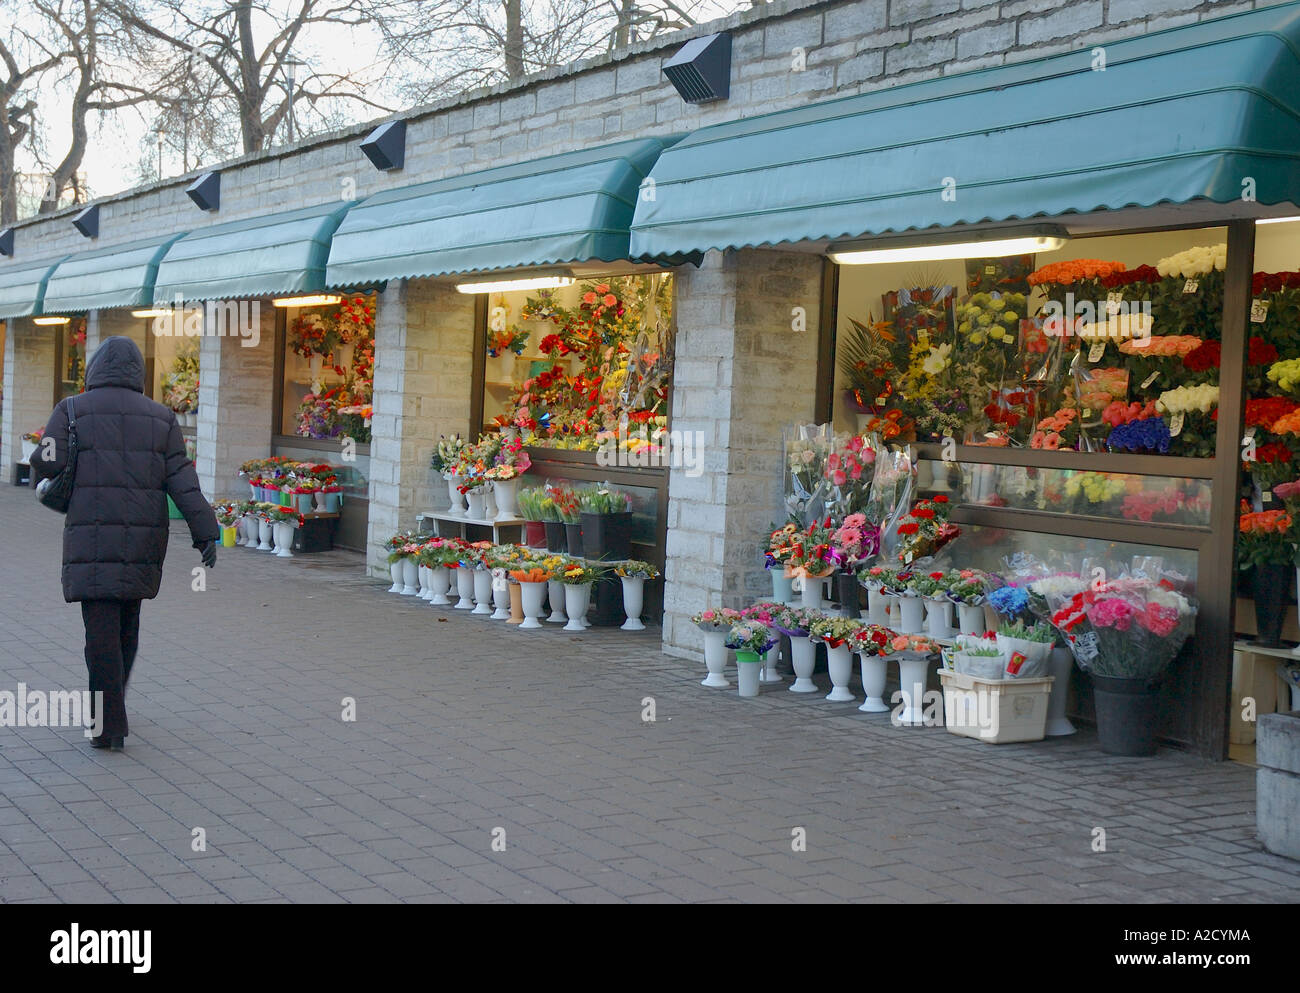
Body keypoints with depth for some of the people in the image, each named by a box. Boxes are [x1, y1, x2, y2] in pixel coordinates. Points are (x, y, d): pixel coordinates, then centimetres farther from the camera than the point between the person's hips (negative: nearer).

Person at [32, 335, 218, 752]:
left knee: (102, 631, -3)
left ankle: (111, 726, -5)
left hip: (92, 538, -4)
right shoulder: (159, 417, 8)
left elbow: (46, 466, -6)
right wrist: (206, 534, -4)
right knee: (127, 623, 19)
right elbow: (183, 482, 0)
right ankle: (110, 704, 32)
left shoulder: (73, 411, -1)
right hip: (144, 539, 4)